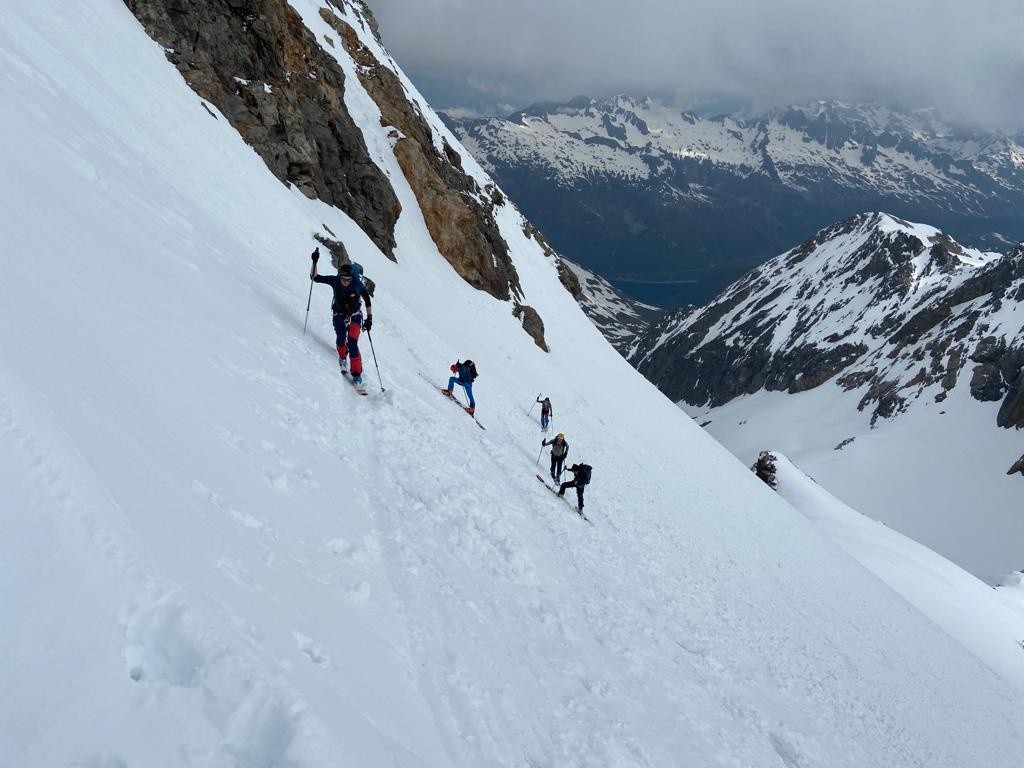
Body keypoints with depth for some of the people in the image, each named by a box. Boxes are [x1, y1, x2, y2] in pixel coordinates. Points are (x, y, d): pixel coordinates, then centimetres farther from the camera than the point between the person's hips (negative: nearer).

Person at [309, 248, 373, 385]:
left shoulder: (358, 285, -22)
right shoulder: (335, 281, -18)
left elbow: (367, 301, -8)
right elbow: (314, 277, -14)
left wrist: (369, 318, -9)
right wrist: (314, 262, -29)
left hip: (355, 316, -2)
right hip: (339, 315, 2)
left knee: (352, 343, -17)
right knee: (341, 339, -15)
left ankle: (357, 374, -7)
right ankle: (343, 358, 22)